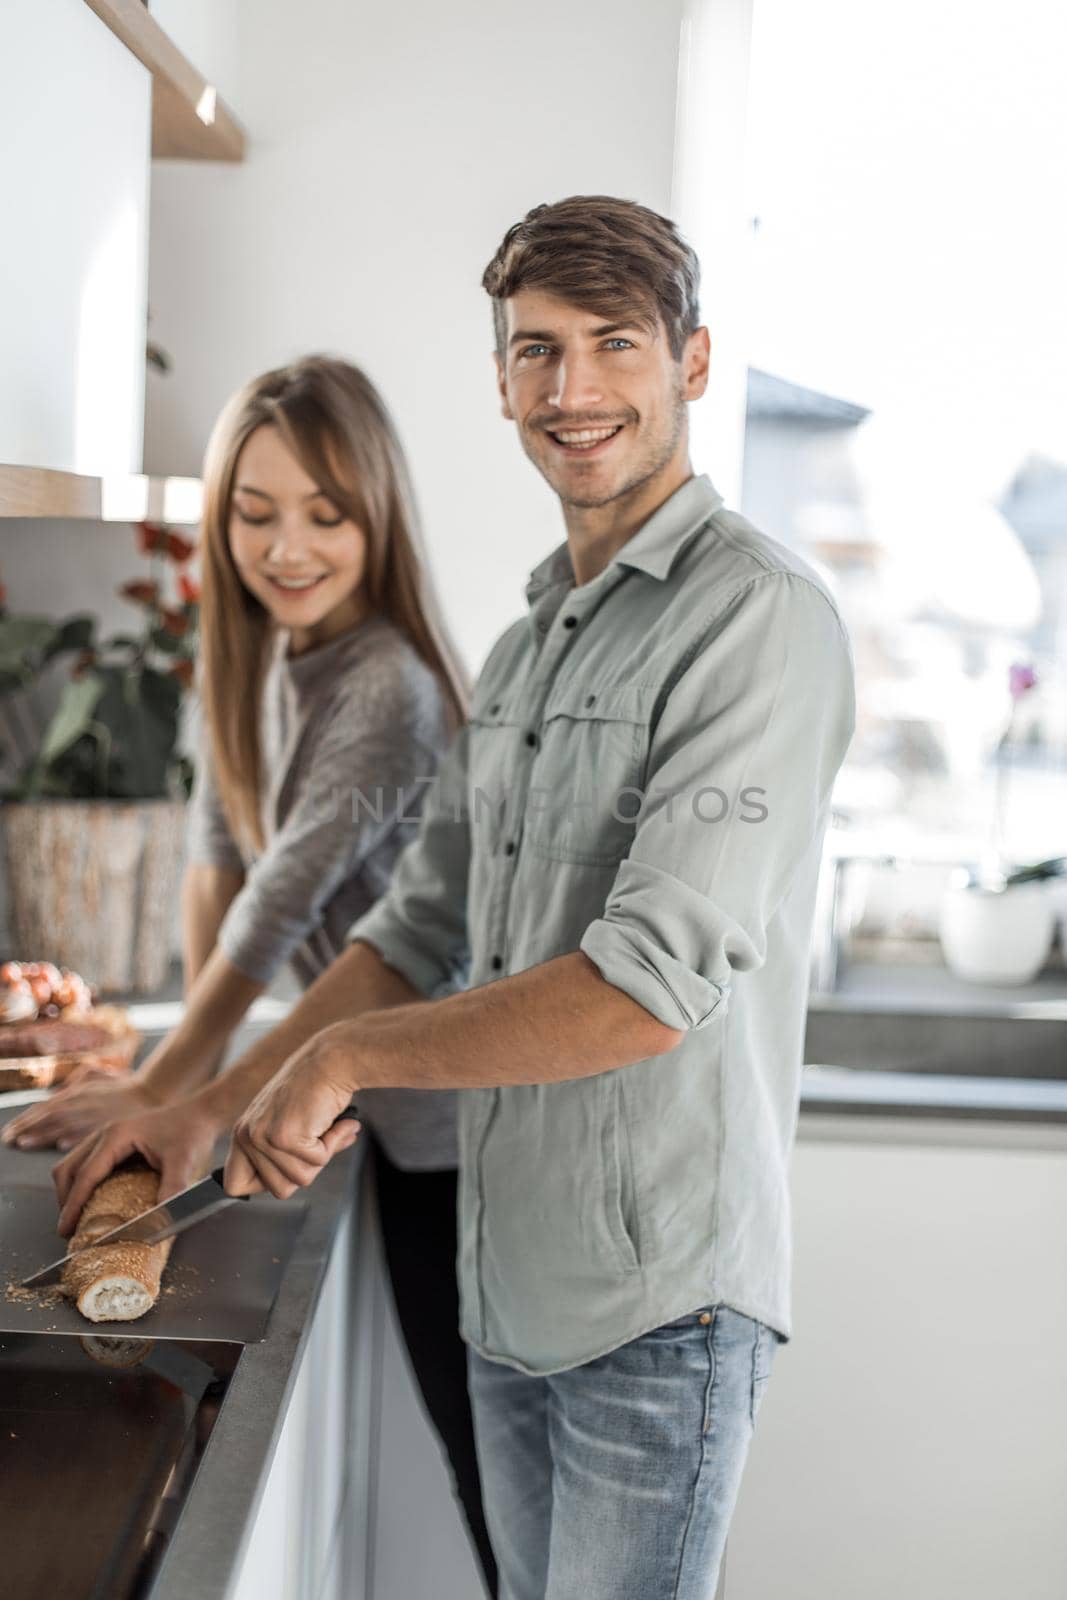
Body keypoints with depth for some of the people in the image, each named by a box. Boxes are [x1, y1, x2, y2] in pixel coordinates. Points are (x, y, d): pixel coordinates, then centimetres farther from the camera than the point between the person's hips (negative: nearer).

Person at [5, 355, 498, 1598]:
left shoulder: (386, 690, -25)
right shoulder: (260, 651, 3)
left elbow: (283, 903, -23)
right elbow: (217, 851, 4)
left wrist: (159, 1091, -14)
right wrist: (197, 1078, -2)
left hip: (462, 1118, -8)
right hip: (396, 1110, 8)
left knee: (490, 1434, 6)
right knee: (463, 1422, 19)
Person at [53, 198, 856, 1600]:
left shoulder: (761, 614, -15)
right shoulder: (522, 648, 13)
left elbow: (656, 982, -23)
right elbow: (422, 927, 15)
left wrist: (344, 1058, -14)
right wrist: (207, 1109, 7)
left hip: (661, 1294, -8)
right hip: (504, 1285, 8)